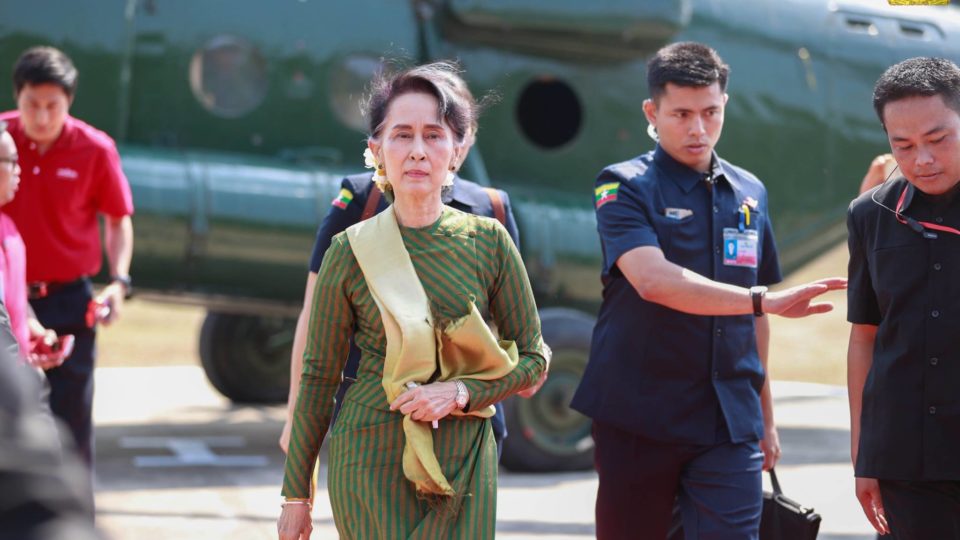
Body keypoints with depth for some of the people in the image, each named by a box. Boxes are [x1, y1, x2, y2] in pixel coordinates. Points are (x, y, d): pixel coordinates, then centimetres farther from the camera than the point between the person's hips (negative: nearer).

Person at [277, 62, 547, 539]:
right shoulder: (350, 252, -2)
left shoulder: (489, 241, 1)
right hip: (372, 460, -1)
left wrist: (459, 392, -11)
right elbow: (318, 378, 4)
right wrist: (295, 495, 6)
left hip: (464, 463, 1)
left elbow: (533, 358, 7)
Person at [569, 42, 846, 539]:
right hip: (639, 418, -3)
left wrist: (765, 414, 21)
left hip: (729, 424, 3)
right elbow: (653, 280, -22)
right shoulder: (624, 187, -4)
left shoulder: (749, 194, 12)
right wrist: (766, 301, -29)